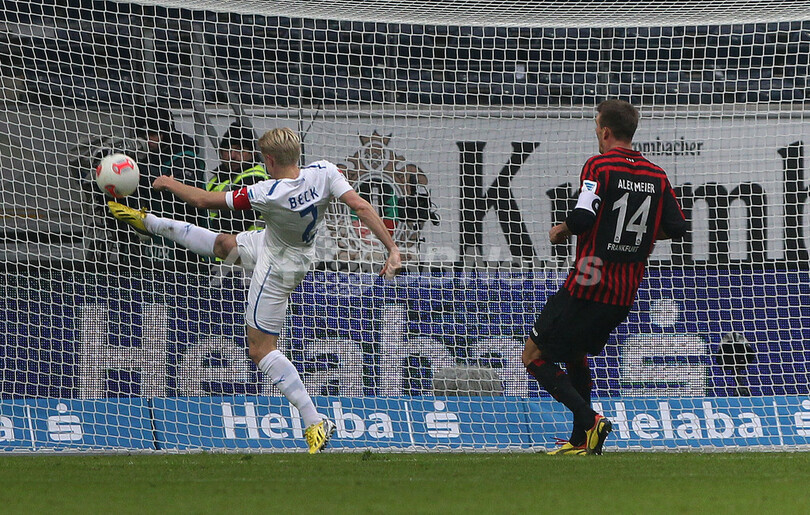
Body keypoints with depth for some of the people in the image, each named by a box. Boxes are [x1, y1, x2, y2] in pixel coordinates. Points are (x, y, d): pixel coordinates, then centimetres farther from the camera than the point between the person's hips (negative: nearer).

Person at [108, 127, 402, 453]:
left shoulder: (267, 194, -35)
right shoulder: (324, 172, -24)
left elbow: (203, 200, -22)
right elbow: (361, 207, -29)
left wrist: (170, 184, -5)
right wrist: (392, 250, -24)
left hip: (277, 268, -8)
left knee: (261, 349, 1)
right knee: (224, 244, 28)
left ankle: (315, 423, -1)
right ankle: (147, 223, 48)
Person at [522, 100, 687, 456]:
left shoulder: (598, 166, -12)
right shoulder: (656, 176, 7)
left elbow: (583, 217, -24)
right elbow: (676, 228, 9)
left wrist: (561, 232, -3)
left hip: (589, 287, -7)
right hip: (626, 293, 7)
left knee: (534, 357, 1)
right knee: (576, 355, 26)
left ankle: (590, 421, -12)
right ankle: (582, 441, 23)